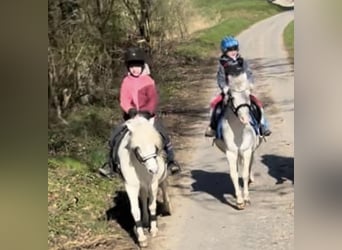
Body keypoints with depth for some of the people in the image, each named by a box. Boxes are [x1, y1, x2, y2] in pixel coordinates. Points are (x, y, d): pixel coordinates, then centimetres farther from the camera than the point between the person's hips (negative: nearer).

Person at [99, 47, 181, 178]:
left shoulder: (148, 81, 0)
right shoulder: (126, 82, 3)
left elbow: (153, 100, -10)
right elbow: (124, 100, -8)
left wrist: (148, 111, -27)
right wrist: (130, 110, -27)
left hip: (148, 115, -1)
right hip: (131, 116, 2)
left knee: (163, 134, -19)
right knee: (115, 136, -12)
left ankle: (171, 161, -3)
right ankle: (112, 163, 3)